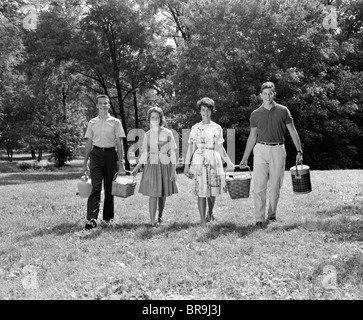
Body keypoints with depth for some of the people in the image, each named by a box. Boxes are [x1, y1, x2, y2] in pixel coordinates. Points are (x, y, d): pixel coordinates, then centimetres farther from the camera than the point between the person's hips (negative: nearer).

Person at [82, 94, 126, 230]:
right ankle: (91, 219, -16)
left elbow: (119, 143, 4)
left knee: (109, 188, 5)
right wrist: (85, 162, 10)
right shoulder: (92, 122, 10)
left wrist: (121, 162, -2)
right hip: (96, 154, 0)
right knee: (96, 187, -11)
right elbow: (88, 143, 13)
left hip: (111, 154, 0)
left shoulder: (115, 122, 6)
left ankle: (108, 218, 16)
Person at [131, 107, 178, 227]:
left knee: (163, 194, 8)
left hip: (165, 166, -1)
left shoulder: (168, 133, -2)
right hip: (151, 166, 1)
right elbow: (144, 154, 11)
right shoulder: (147, 135, 5)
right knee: (153, 194, -6)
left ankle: (160, 217, 30)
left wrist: (174, 170, -6)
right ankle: (152, 221, -4)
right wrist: (136, 169, 6)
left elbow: (172, 153, -1)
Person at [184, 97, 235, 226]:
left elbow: (220, 147, 9)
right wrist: (186, 164, 0)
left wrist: (228, 162, 2)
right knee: (201, 192, -4)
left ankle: (209, 213, 33)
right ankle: (203, 222, 0)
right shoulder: (195, 128, 5)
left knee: (212, 191, 5)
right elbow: (191, 147, 4)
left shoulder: (217, 128, 7)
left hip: (214, 161, 1)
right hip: (199, 161, -1)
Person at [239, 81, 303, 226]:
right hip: (260, 150, 0)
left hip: (278, 150, 0)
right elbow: (252, 137, 11)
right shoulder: (255, 114, 5)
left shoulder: (283, 111, 2)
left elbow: (293, 132, 6)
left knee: (275, 186, 5)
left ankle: (272, 213, 20)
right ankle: (259, 218, -5)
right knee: (259, 186, -7)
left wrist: (299, 151, -2)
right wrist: (245, 158, 11)